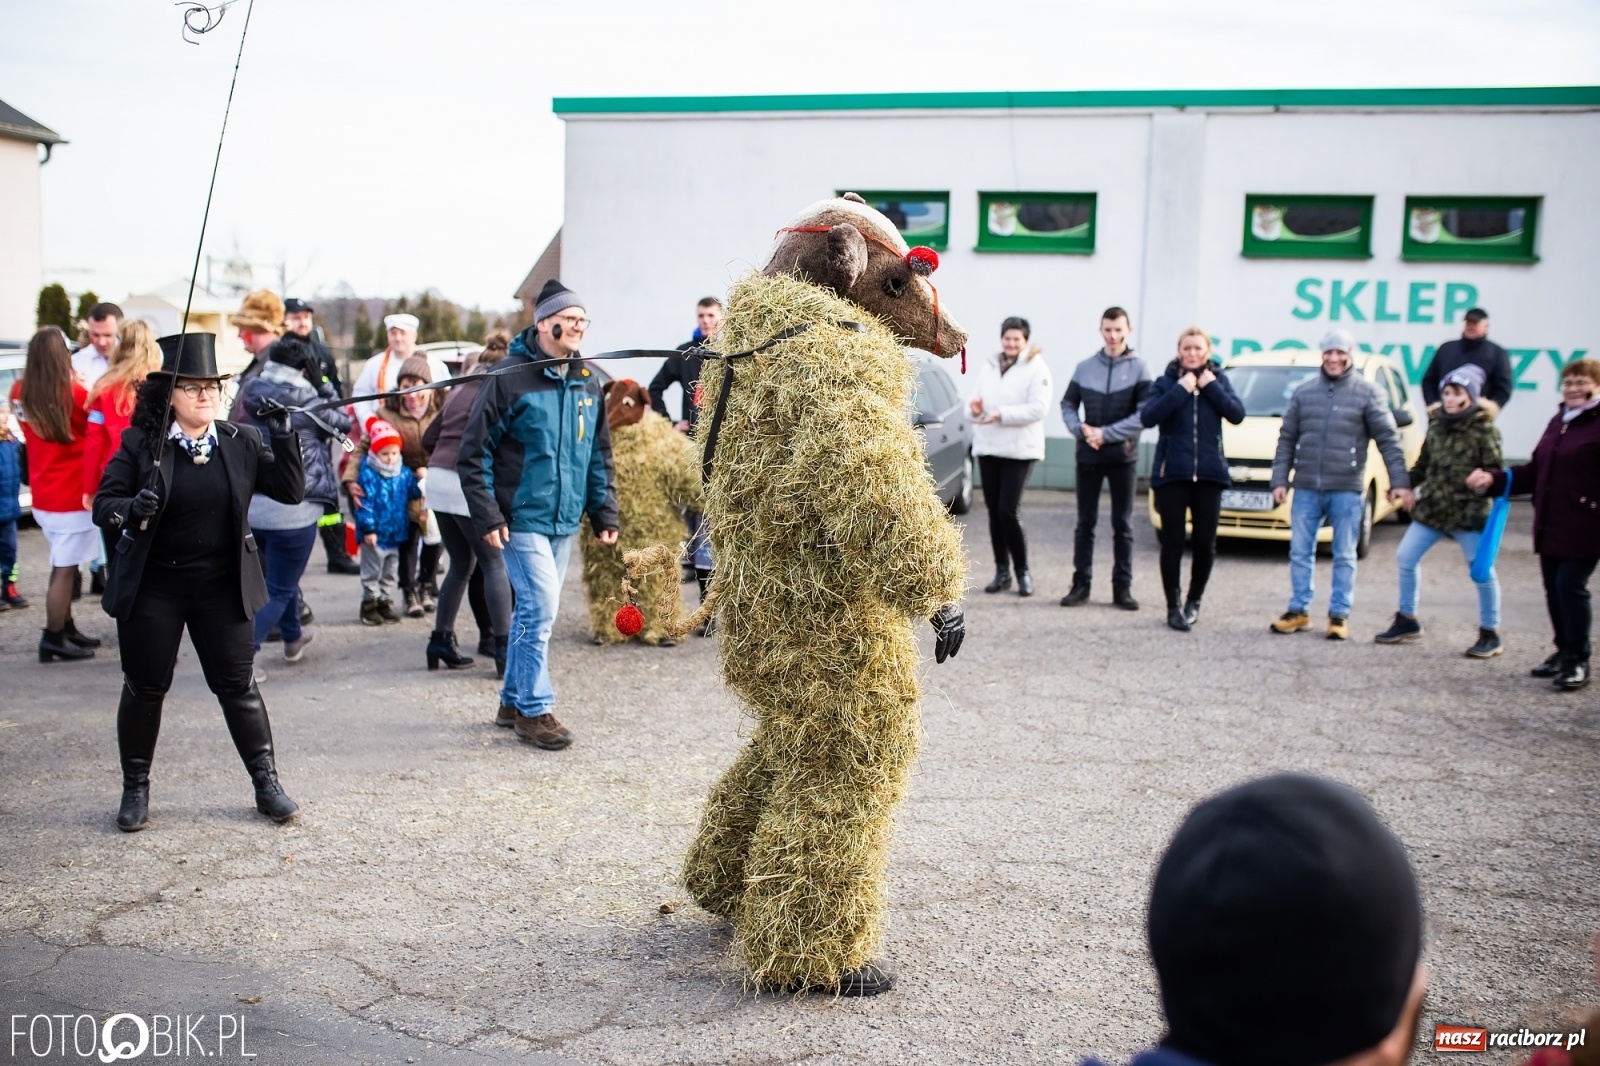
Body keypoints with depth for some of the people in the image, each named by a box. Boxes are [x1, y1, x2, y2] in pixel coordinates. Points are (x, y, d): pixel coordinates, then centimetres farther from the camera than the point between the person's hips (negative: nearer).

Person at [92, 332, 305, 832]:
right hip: (151, 588, -1)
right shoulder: (140, 443, -5)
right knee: (145, 688, 9)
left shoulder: (242, 441, 1)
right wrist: (131, 509, -28)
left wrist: (284, 439, -16)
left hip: (223, 588, 1)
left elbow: (290, 491, -2)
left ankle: (267, 783, 15)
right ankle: (135, 789, 24)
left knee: (237, 686, 5)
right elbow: (103, 504, -6)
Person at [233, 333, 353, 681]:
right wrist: (325, 385, 9)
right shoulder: (305, 401, -12)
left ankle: (293, 636, 45)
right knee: (279, 587, 3)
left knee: (283, 574, 28)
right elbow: (343, 423, 3)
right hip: (292, 509, -6)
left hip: (250, 505, 6)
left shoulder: (249, 396, 2)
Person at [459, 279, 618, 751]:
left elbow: (600, 455, 16)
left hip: (564, 519, 6)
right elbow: (475, 450, -9)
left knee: (534, 610, 13)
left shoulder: (588, 381, 8)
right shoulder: (512, 376, -11)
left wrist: (605, 512, 11)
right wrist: (487, 516, -13)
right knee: (540, 607, -11)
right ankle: (534, 708, 1)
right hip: (522, 517, -6)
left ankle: (514, 700, 26)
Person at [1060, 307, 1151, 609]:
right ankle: (1081, 584, 12)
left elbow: (1146, 414, -10)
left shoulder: (1138, 368, -3)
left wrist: (1106, 433, -14)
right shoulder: (1085, 367, 5)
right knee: (1085, 522, 6)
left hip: (1123, 456, -2)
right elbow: (1068, 404, 10)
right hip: (1088, 455, 2)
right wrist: (1081, 429, -9)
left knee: (1123, 524, 5)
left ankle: (1122, 586, 10)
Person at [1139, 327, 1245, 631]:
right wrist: (1180, 390, -15)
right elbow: (1146, 417, -13)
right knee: (1173, 543, -1)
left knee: (1205, 543, 4)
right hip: (1172, 473, -2)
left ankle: (1194, 601, 23)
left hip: (1209, 473, 2)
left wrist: (1211, 387, -10)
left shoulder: (1218, 380, 8)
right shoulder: (1166, 382, 2)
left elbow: (1237, 415, -6)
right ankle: (1173, 606, 8)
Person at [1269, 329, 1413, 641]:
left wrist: (1400, 482, -9)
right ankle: (1298, 611, 17)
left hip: (1346, 489, -2)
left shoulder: (1366, 392, 1)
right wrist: (1279, 479, 3)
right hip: (1306, 488, 3)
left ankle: (1339, 615, 12)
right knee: (1300, 552, 7)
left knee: (1344, 556, 4)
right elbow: (1286, 438, 10)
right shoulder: (1304, 391, 8)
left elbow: (1388, 439, -2)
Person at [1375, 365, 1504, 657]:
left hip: (1469, 512, -6)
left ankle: (1490, 634, 13)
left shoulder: (1484, 429, -9)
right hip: (1430, 509, 6)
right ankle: (1407, 621, 23)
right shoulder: (1436, 423, 7)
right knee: (1405, 558, 8)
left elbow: (1494, 470, -9)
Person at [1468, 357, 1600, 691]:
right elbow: (1535, 471, 18)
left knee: (1571, 585, -7)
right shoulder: (1558, 422, 15)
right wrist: (1494, 480, 9)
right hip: (1550, 525, 7)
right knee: (1553, 587, 11)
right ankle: (1564, 651, 25)